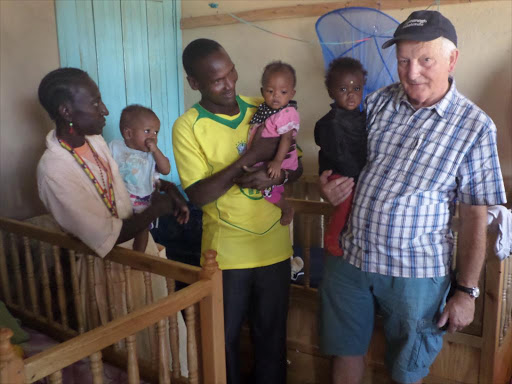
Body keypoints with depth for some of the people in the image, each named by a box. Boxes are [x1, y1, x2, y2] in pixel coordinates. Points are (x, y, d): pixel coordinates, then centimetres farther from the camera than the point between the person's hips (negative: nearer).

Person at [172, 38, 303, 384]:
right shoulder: (187, 127, -10)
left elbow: (296, 167, 5)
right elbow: (198, 194, -17)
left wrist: (276, 176, -18)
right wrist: (251, 156, -22)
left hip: (275, 247, 3)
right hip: (226, 254, -3)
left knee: (272, 335, 19)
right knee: (225, 338, 16)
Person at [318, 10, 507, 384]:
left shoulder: (474, 126, -10)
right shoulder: (379, 101, 0)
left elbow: (475, 217, -7)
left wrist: (467, 290, -5)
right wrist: (331, 185, -9)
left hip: (416, 272, -3)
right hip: (350, 257, 3)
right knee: (346, 352, 19)